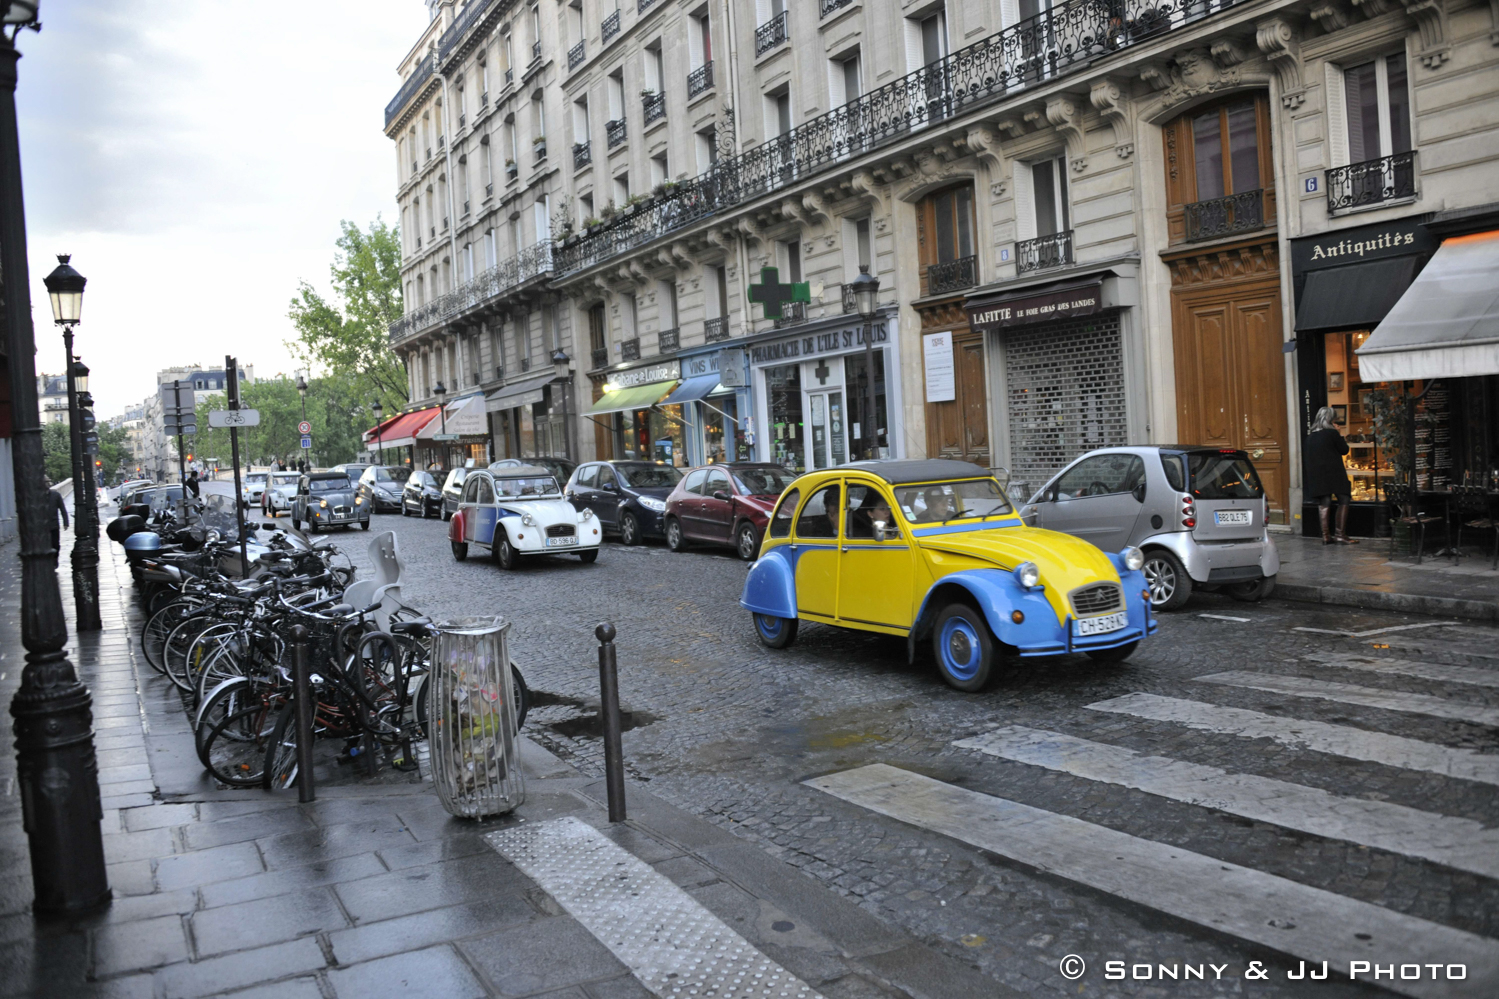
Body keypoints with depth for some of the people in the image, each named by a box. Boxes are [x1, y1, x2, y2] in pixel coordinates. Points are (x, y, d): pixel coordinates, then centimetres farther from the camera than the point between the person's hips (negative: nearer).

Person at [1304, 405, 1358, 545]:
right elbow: (1344, 449, -2)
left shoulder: (1310, 436, 9)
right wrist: (1339, 435, 7)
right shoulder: (1332, 433, -9)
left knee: (1323, 503, 7)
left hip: (1316, 474, 6)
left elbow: (1304, 451, 15)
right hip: (1333, 473, -6)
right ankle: (1341, 534, -7)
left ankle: (1326, 535, 4)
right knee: (1343, 500, -1)